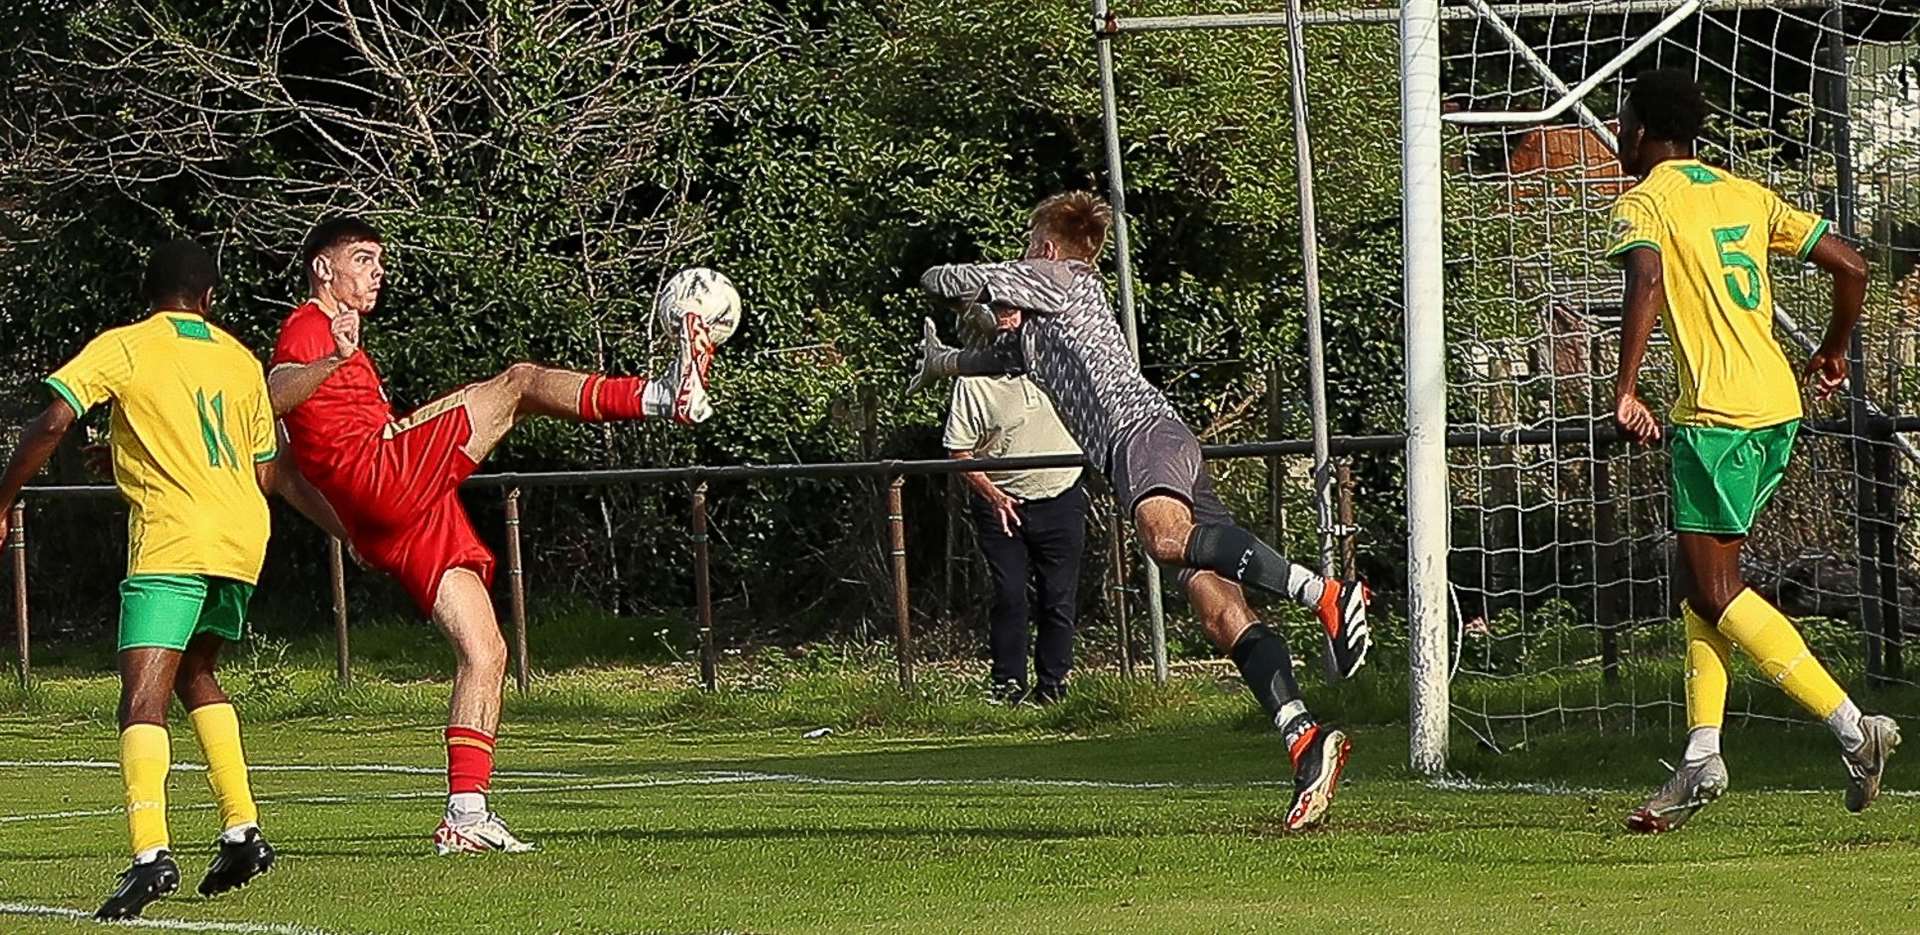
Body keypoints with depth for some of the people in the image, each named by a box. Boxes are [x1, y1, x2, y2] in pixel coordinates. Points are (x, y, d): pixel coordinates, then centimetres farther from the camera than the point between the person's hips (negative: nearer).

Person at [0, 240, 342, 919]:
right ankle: (243, 830, 18)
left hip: (170, 538, -6)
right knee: (195, 674, 26)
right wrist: (346, 524, 36)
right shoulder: (240, 361, 17)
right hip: (242, 537, 6)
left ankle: (151, 852, -32)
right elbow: (270, 473, 21)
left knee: (143, 700, -13)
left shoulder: (123, 348, 3)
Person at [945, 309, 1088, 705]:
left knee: (1059, 597, 3)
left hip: (1061, 498, 3)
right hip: (1003, 505, -3)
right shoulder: (972, 383, -7)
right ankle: (1008, 684, 3)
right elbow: (959, 452, -5)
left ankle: (1053, 684, 11)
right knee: (1009, 595, -6)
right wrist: (991, 494, -17)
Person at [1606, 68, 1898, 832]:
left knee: (1715, 591, -6)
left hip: (1716, 412, -8)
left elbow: (1647, 282, -24)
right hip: (1778, 404, 8)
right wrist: (1833, 353, 30)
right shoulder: (1746, 197, 17)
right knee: (1707, 580, 14)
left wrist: (1625, 391, -25)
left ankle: (1853, 728, -15)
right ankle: (1701, 760, 9)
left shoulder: (1645, 203, -3)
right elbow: (1850, 267, 15)